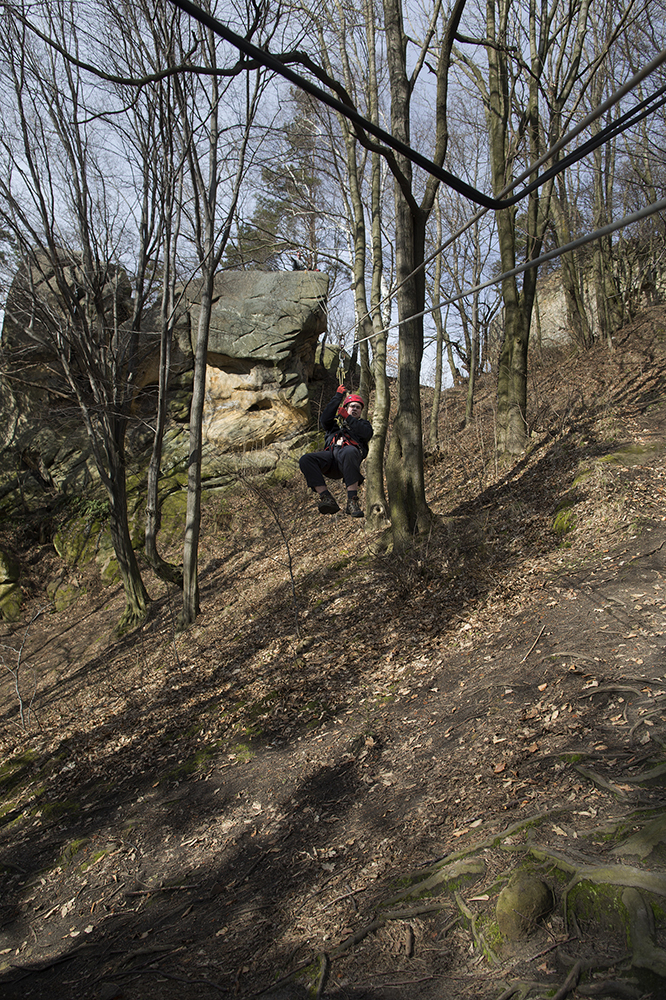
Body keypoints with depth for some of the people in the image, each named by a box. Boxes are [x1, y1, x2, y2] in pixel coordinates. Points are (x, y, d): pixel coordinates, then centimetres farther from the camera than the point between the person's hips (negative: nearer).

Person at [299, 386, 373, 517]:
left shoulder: (364, 424, 33)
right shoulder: (336, 421, 38)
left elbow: (367, 434, 7)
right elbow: (324, 420, 14)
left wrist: (348, 418, 3)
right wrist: (338, 397, 15)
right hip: (331, 454, 3)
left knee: (349, 452, -43)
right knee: (305, 460, -27)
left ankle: (352, 501, -45)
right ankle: (327, 499, -34)